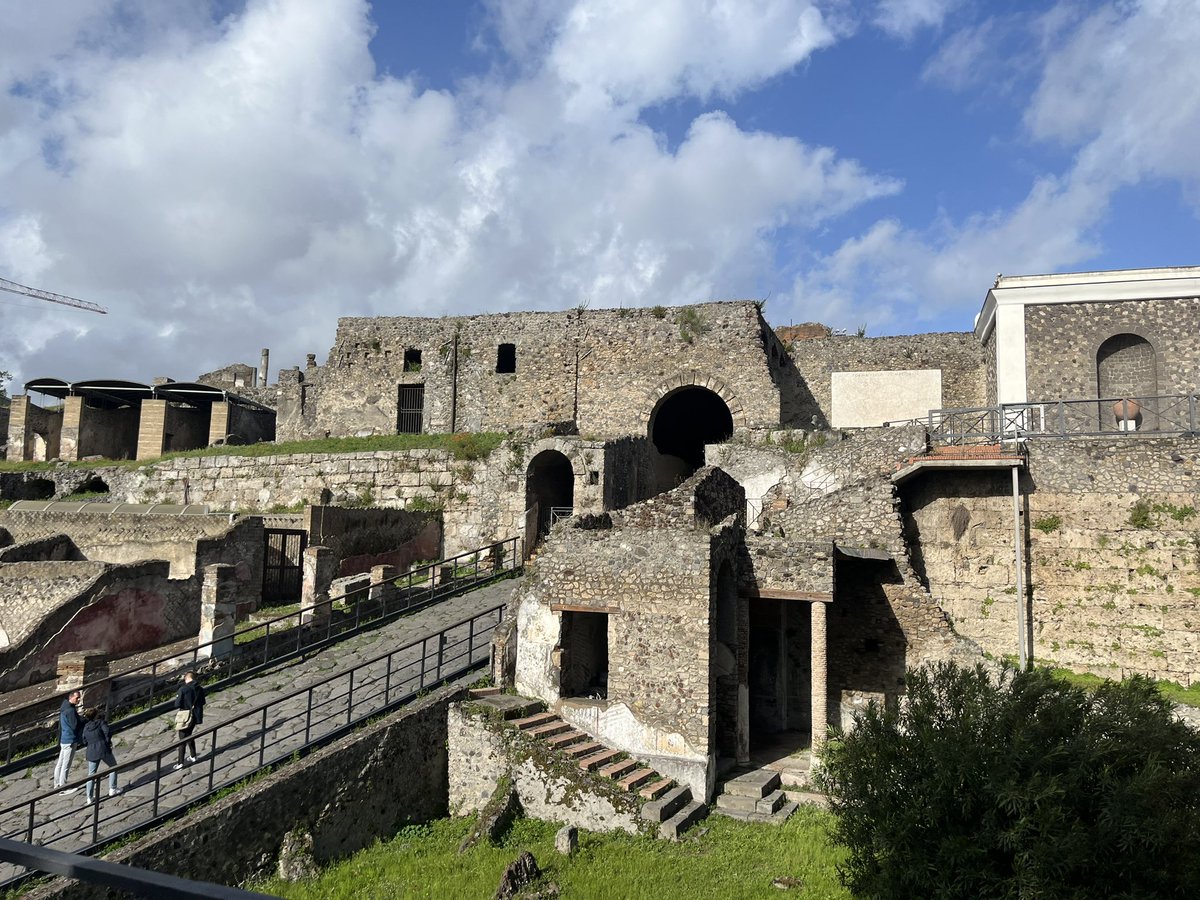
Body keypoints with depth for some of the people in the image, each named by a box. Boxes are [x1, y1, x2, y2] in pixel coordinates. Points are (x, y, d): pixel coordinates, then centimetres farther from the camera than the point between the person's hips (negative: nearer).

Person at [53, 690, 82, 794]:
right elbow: (76, 726, -23)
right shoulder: (71, 710, -23)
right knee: (66, 765, 0)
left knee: (60, 763, 18)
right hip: (70, 741, -10)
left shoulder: (64, 708, 8)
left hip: (63, 739, 10)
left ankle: (57, 784, 29)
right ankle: (63, 787, 8)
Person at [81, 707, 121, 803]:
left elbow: (85, 741, 13)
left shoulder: (86, 727, 10)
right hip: (104, 750, -4)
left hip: (91, 752, 4)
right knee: (113, 767, 16)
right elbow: (108, 732, -18)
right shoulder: (101, 722, -6)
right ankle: (112, 789, 16)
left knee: (91, 774, 12)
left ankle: (89, 797, 10)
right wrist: (108, 741, -1)